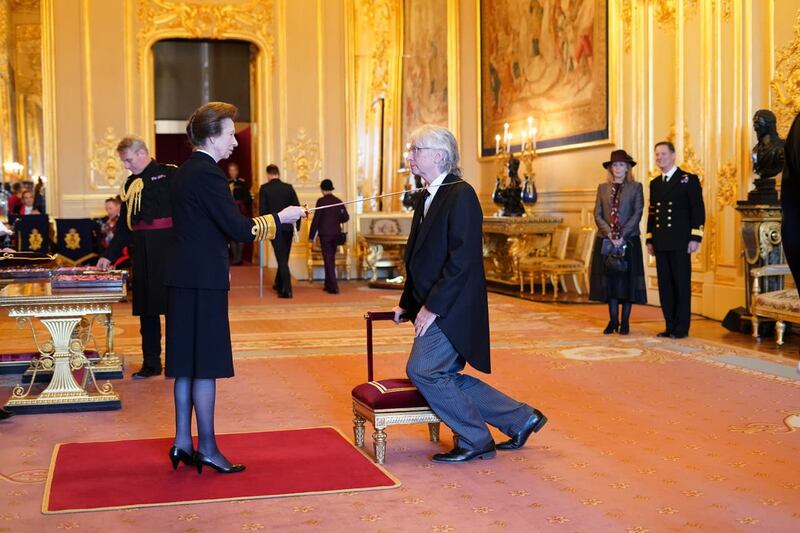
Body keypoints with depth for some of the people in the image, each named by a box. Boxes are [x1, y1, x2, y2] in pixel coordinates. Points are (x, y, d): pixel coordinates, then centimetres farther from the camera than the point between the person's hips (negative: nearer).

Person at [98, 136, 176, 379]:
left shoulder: (169, 174, -4)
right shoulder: (131, 184, 15)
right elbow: (123, 226, 18)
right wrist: (109, 256, 11)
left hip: (168, 250, -6)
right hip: (141, 253, 6)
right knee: (146, 309, 9)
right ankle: (151, 363, 19)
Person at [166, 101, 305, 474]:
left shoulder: (183, 173, 14)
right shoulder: (208, 174, -15)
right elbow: (239, 229, -19)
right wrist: (279, 218, -7)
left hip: (184, 278, 9)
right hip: (204, 282, -9)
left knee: (186, 364, 12)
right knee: (206, 365, -2)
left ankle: (182, 441, 19)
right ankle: (207, 447, 5)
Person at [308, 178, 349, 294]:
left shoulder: (321, 201, -10)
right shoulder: (338, 201, 4)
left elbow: (316, 219, -11)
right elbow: (346, 217, 3)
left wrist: (311, 236, -5)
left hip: (325, 234, -5)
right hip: (336, 234, 5)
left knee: (328, 260, -2)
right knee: (331, 259, 16)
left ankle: (334, 287, -7)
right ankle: (328, 285, 23)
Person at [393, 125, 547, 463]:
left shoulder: (460, 194, -14)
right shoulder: (427, 197, 14)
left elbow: (462, 259, -21)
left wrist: (432, 306, -21)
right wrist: (407, 303, 14)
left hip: (452, 308, -9)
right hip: (432, 306, 9)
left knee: (423, 370, -12)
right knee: (445, 377, 11)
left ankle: (475, 441, 5)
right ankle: (521, 419, 24)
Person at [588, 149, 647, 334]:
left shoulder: (636, 187, 4)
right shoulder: (602, 188, 12)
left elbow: (637, 214, -5)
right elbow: (597, 215, 4)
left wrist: (622, 235, -15)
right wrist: (609, 234, -11)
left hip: (629, 240, -2)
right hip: (606, 241, 2)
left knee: (627, 280, 0)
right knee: (608, 280, 2)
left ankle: (625, 322, 6)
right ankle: (613, 320, 10)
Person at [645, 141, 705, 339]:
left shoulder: (689, 180, 0)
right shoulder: (655, 183, 16)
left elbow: (698, 210, -5)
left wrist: (695, 238, -12)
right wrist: (649, 239, 12)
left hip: (680, 243, -5)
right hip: (660, 244, 6)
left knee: (682, 285, -2)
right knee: (664, 285, 6)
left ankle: (681, 328, 3)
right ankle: (670, 325, 12)